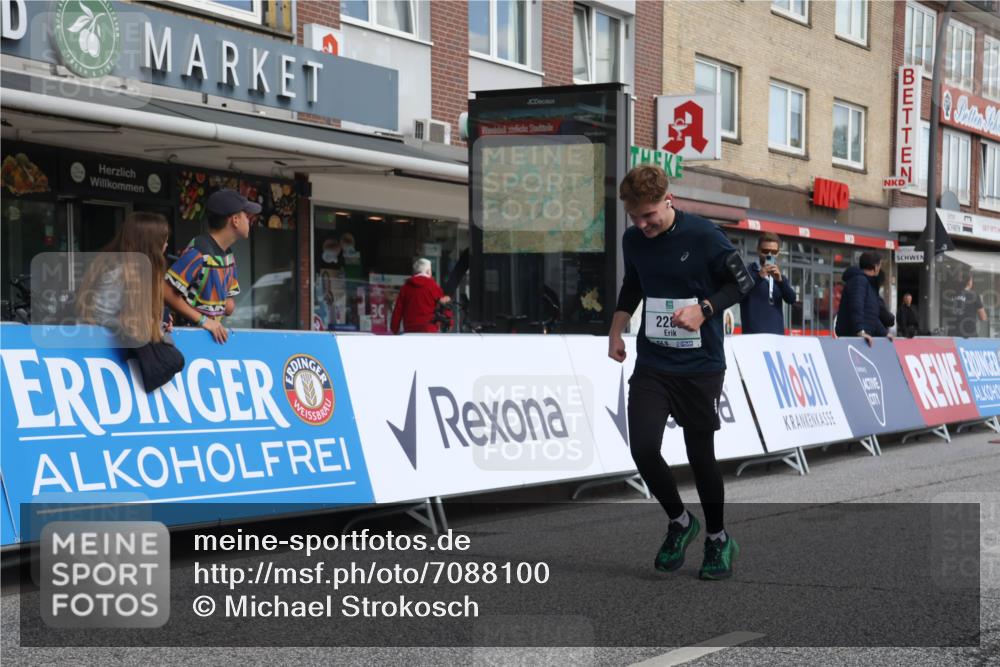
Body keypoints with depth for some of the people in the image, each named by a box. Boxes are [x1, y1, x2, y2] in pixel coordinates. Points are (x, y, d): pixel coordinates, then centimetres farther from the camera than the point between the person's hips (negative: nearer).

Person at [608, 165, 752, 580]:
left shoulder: (703, 235, -13)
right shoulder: (633, 240, 2)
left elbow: (742, 281, -5)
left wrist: (704, 310, -19)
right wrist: (616, 332, 13)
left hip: (701, 365, -4)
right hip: (652, 363, 4)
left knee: (701, 455, 2)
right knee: (643, 448, -10)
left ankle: (718, 540, 24)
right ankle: (679, 522, 16)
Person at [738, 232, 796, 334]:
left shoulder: (778, 276, 20)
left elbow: (791, 299, 3)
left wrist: (780, 280, -15)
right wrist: (759, 277, -23)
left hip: (777, 334, 5)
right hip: (753, 334, -5)